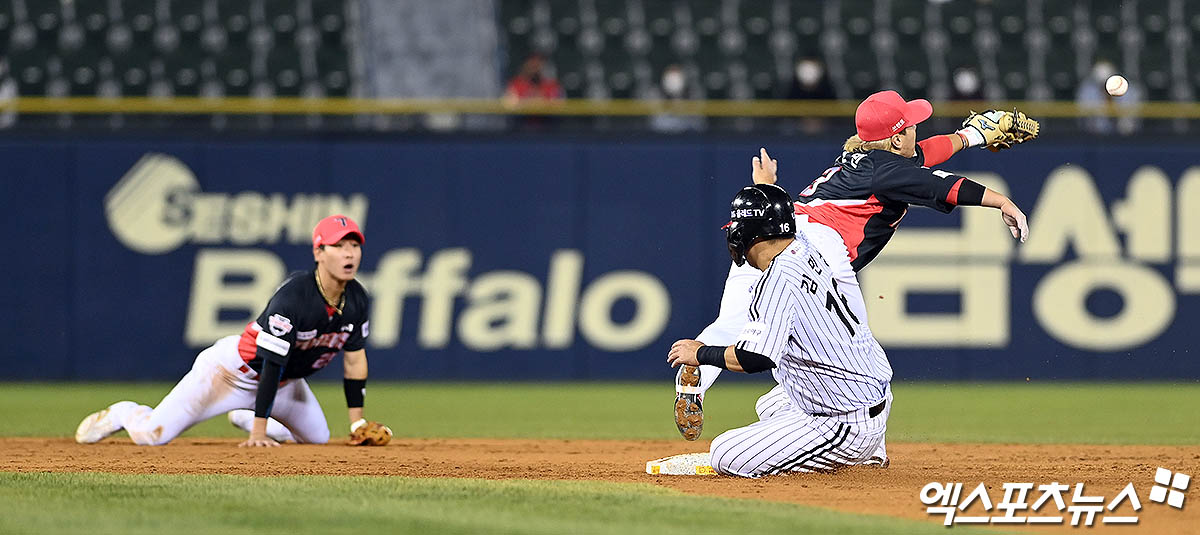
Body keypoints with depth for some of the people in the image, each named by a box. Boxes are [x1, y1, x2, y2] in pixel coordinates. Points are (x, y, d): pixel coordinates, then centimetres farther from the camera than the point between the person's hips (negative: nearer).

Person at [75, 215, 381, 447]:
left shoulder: (356, 300, -10)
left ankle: (246, 418, 37)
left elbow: (355, 358, 1)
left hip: (285, 380, 7)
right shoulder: (293, 296, -32)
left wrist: (358, 422, -3)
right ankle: (123, 414, 23)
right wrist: (260, 431, -34)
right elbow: (270, 363, -33)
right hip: (238, 368, -7)